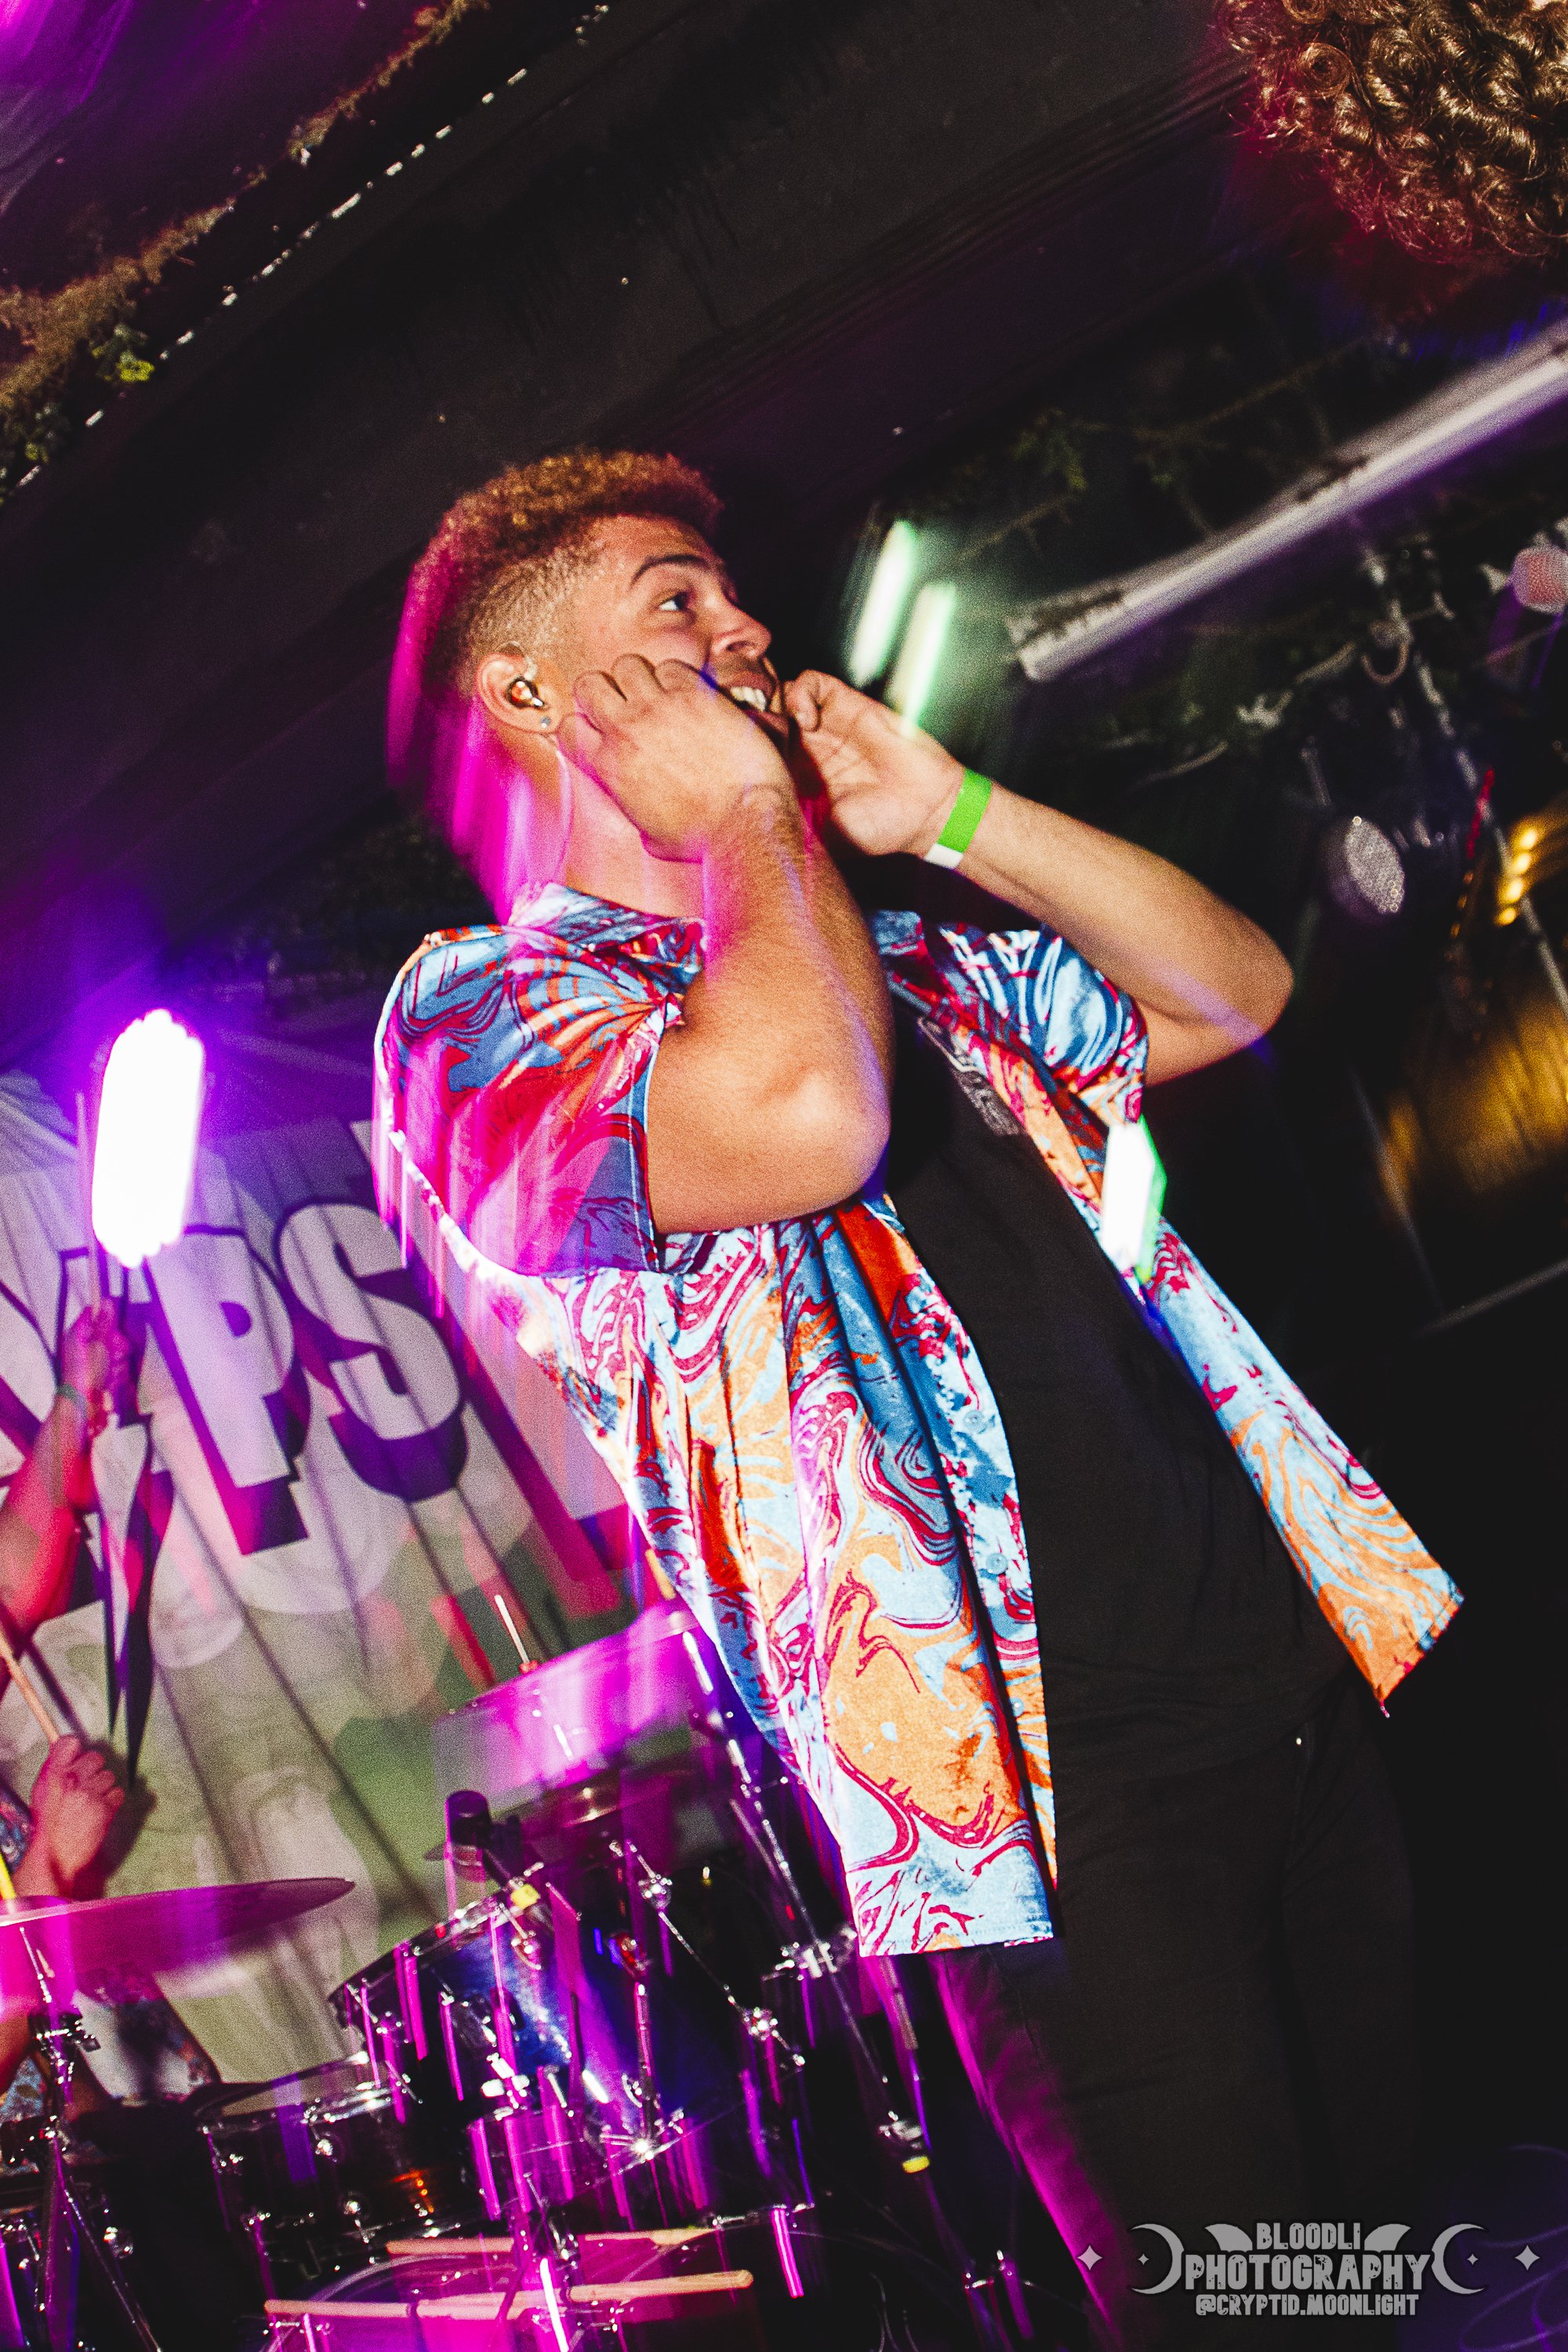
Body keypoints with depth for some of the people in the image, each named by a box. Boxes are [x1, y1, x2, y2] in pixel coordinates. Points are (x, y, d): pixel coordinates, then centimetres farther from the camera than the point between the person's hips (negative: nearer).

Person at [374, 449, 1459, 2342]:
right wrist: (746, 816, -8)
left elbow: (1231, 993, 21)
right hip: (1047, 1792, -8)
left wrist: (955, 814, 11)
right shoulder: (471, 1011, -5)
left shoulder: (896, 964, 22)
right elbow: (799, 1118, -25)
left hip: (1292, 1678, 8)